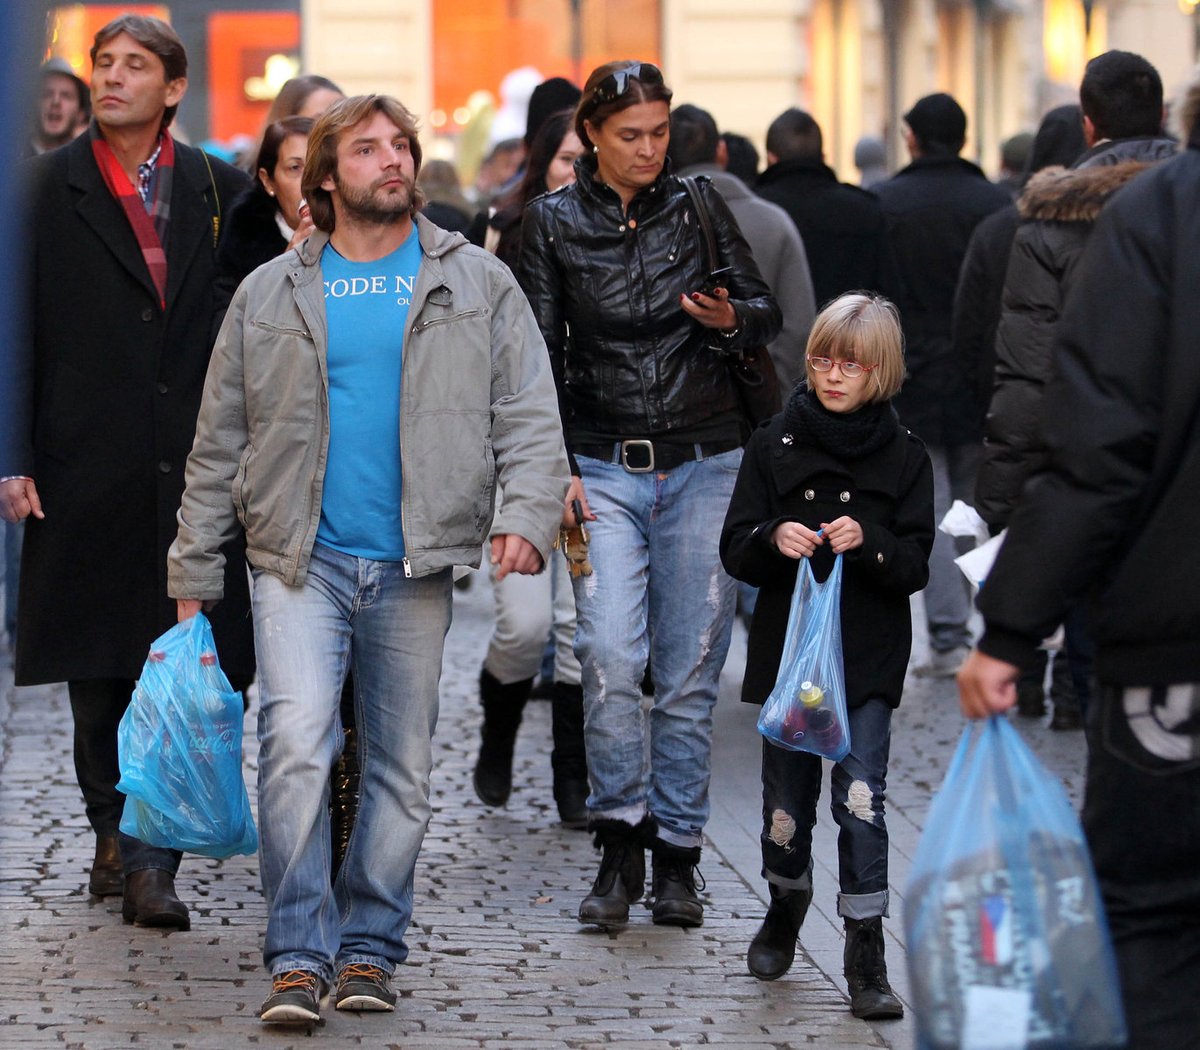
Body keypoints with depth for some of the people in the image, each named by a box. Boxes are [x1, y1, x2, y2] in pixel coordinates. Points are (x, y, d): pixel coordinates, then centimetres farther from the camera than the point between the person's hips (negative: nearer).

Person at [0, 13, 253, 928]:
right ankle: (116, 832, 23)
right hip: (89, 466, 0)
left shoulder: (220, 190, 7)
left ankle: (149, 856, -4)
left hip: (197, 466, 1)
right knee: (98, 665, 8)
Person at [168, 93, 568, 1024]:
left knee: (402, 767, 6)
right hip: (299, 561, -1)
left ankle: (370, 947, 18)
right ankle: (298, 956, -11)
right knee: (297, 742, -16)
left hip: (414, 565, 1)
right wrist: (193, 580, 7)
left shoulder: (478, 285, 8)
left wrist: (527, 513, -16)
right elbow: (220, 444, 11)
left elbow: (529, 415, 3)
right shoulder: (269, 295, 9)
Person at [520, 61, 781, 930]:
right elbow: (542, 355, 4)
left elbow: (767, 313, 8)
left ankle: (677, 857, 10)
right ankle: (620, 848, -4)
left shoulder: (698, 205, 4)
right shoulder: (554, 223, 3)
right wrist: (555, 467, -5)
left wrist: (728, 318, -15)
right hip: (605, 466, -1)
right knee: (610, 655, -16)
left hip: (704, 464, 1)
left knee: (690, 667, 1)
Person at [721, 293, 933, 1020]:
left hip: (869, 657, -2)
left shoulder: (905, 456, 0)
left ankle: (867, 957, -7)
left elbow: (916, 566, -3)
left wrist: (868, 543, -22)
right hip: (787, 646, 2)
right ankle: (787, 904, 39)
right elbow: (735, 551, 2)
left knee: (861, 799, -11)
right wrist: (773, 539, -20)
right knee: (788, 793, 11)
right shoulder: (775, 445, 3)